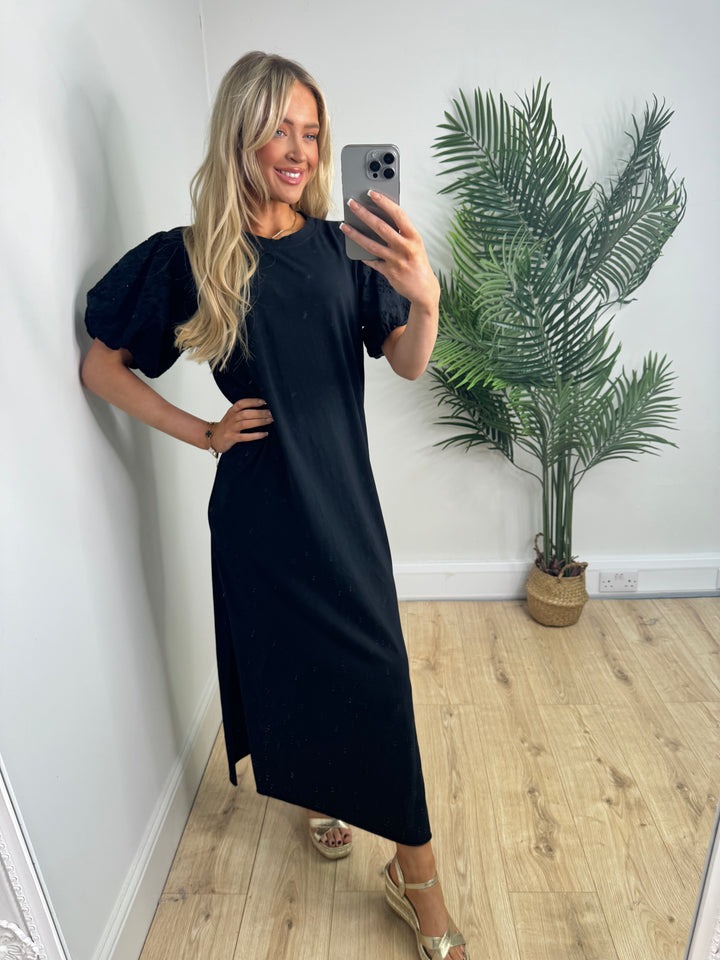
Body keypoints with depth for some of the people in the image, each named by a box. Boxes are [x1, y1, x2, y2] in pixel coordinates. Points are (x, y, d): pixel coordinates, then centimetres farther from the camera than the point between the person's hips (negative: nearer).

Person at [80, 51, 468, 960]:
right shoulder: (189, 258, -4)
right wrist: (201, 432, -6)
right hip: (259, 505, -2)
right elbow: (101, 366, 3)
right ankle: (317, 793, 46)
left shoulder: (339, 247, 3)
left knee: (374, 672, 6)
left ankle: (415, 875, 27)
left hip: (343, 496, 2)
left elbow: (407, 365, -5)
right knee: (286, 656, 13)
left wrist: (425, 300, -26)